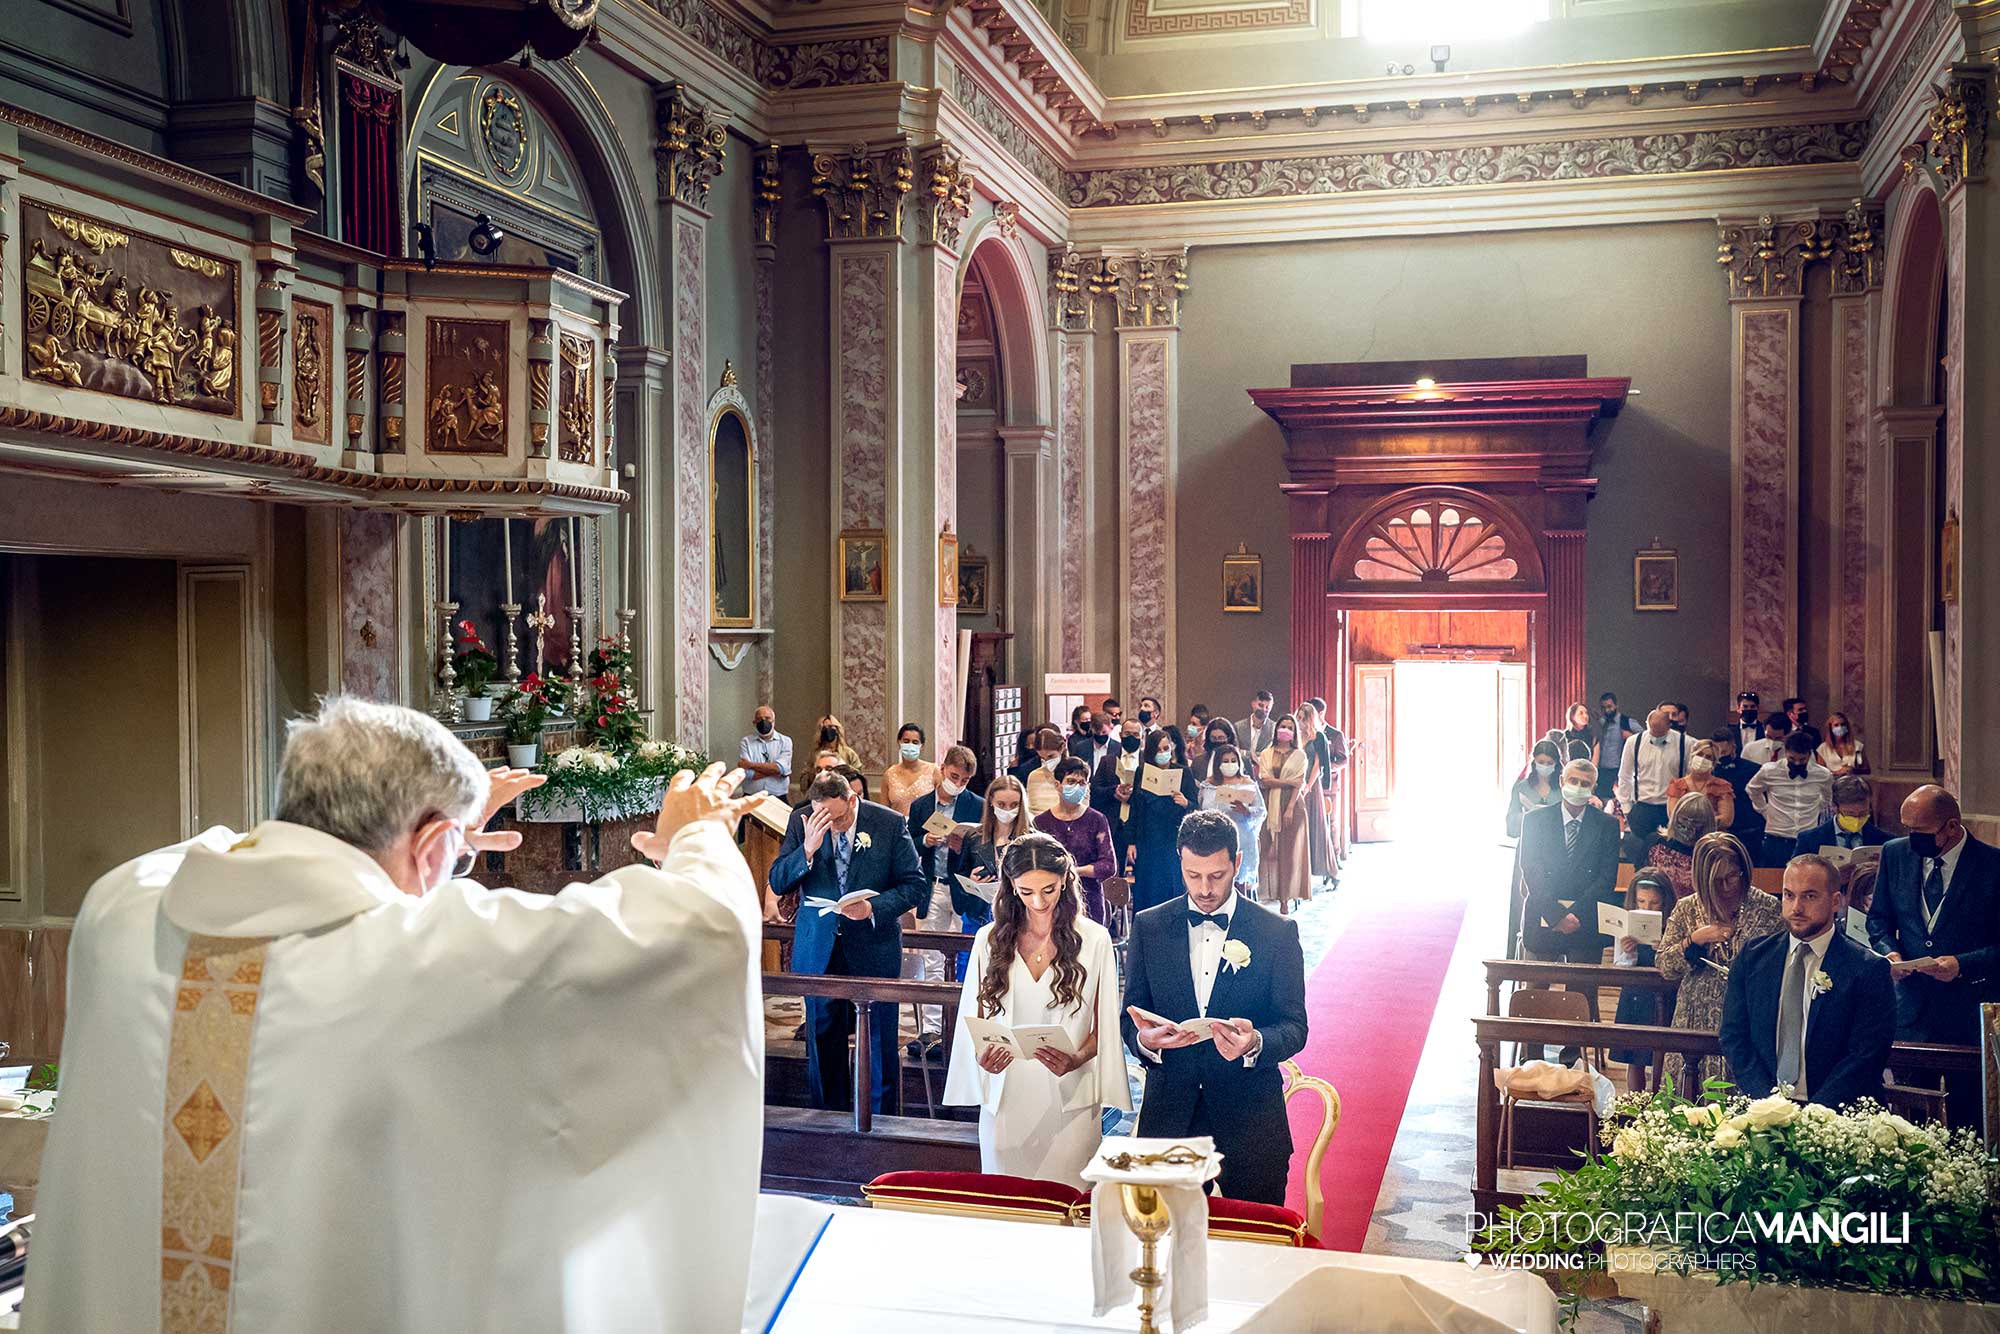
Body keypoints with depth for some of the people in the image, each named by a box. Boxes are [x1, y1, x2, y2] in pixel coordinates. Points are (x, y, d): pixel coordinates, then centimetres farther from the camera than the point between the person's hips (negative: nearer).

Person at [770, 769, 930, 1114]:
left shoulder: (891, 824, -9)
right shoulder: (801, 823, -4)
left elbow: (916, 884, -5)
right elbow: (777, 883, -5)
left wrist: (873, 908, -20)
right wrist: (807, 849, -22)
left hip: (874, 949, -2)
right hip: (819, 949, 2)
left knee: (880, 1044, 6)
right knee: (823, 1041, 13)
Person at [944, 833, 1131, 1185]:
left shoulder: (1094, 940, 1)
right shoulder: (990, 939, 6)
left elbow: (1104, 1025, 3)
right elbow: (975, 1018, 12)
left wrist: (1076, 1060, -16)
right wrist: (981, 1057, -9)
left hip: (1069, 1098, -2)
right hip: (1004, 1098, 2)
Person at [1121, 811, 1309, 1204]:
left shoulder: (1278, 932, -2)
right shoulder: (1149, 927, 4)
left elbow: (1294, 1026, -3)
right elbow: (1131, 1016, 5)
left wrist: (1255, 1043, -25)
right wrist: (1144, 1039, -19)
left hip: (1250, 1116, -1)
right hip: (1170, 1112, 1)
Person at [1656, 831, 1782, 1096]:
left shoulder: (1767, 908, 1)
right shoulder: (1687, 910, 6)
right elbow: (1663, 967, 3)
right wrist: (1693, 940, -11)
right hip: (1698, 1022, 2)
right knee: (1691, 1104, 0)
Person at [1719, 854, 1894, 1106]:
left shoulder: (1869, 969, 0)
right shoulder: (1752, 957, 10)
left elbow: (1866, 1056, -6)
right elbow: (1733, 1037, 7)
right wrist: (1768, 1102, -7)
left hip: (1836, 1115, -2)